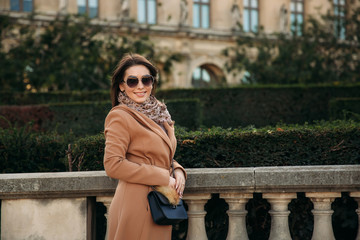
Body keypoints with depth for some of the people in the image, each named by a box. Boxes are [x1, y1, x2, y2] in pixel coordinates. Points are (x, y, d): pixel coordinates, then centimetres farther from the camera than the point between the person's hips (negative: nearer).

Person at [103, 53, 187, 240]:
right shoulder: (120, 117, -9)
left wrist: (177, 171, 1)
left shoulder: (158, 114, 15)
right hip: (136, 205, -8)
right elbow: (112, 165, -18)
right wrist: (162, 177, -15)